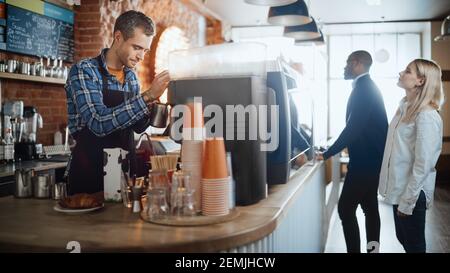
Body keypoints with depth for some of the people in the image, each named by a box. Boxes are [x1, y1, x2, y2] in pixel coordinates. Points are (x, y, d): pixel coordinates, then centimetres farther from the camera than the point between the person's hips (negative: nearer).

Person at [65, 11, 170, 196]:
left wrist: (149, 108, -7)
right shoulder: (84, 71, -12)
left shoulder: (132, 77, 8)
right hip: (90, 174, -6)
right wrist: (147, 97, -26)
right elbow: (99, 123, -26)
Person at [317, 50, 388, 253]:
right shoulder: (368, 86, 15)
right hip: (372, 158, 10)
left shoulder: (362, 87, -16)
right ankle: (372, 248, 21)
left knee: (345, 208, -6)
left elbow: (353, 127, -22)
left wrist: (327, 154, -17)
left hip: (364, 160, -10)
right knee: (369, 206, 13)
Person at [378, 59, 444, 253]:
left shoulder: (426, 116, -20)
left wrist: (407, 202, -18)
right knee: (403, 238, 21)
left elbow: (423, 165, -21)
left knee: (414, 244, 9)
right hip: (399, 189, 8)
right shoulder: (405, 108, 6)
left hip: (412, 194, -8)